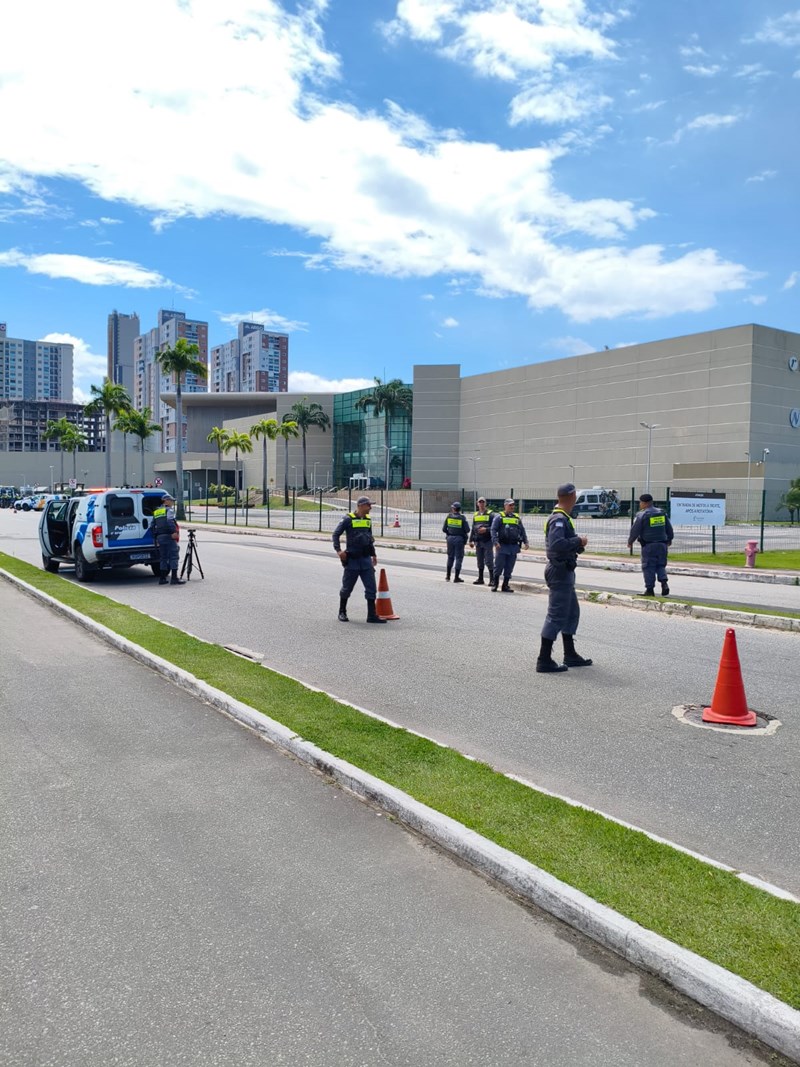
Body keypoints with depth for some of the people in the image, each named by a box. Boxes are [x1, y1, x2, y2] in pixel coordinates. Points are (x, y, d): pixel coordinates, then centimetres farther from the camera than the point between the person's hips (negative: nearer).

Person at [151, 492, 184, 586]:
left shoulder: (156, 512, 21)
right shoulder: (169, 510, -3)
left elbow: (153, 526, 19)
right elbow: (170, 521, -21)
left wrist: (155, 538, 21)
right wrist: (174, 531, -25)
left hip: (159, 537, 8)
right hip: (169, 536, -8)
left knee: (163, 558, 13)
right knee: (174, 556, -7)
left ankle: (162, 578, 12)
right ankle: (174, 578, -13)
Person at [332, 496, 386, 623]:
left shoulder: (368, 520, 11)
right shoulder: (349, 519, -8)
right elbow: (336, 534, -6)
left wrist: (373, 554, 24)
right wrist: (338, 550, -17)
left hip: (366, 559, 5)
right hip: (352, 559, -5)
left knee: (371, 587, 0)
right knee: (347, 587, 7)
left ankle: (372, 615, 5)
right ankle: (342, 612, 25)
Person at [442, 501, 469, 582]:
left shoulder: (449, 517, -2)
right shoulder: (462, 518, -8)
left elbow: (444, 529, -1)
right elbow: (467, 530, -11)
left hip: (450, 538, 3)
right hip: (459, 539, -3)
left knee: (450, 557, 17)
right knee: (459, 557, 4)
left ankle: (448, 576, 22)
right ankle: (456, 577, 3)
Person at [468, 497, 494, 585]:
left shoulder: (491, 514, -2)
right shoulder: (475, 515, 15)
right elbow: (473, 529, 19)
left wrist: (486, 529, -21)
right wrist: (471, 540, 14)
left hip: (487, 541, -6)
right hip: (478, 541, 6)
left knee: (489, 561, -7)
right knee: (480, 561, 11)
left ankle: (492, 579, -3)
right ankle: (480, 579, 19)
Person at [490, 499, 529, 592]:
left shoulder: (517, 518, 16)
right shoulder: (499, 517, 2)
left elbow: (522, 531, 18)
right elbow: (493, 530, -5)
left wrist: (525, 542, 6)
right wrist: (495, 542, -17)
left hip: (513, 547, 4)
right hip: (502, 546, -4)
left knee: (509, 568, 6)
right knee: (498, 566, -2)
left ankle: (505, 585, 14)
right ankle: (494, 584, 10)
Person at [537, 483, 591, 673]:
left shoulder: (563, 518, 15)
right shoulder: (559, 519, -18)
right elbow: (557, 544, -31)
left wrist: (577, 544, 2)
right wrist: (578, 541, -19)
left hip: (564, 571, 11)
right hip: (560, 571, -11)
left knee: (572, 612, 18)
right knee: (556, 615, -7)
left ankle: (570, 655, 28)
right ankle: (544, 661, -3)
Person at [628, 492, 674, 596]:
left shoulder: (642, 515, -9)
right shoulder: (662, 513, 8)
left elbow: (635, 530, -7)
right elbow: (669, 528, 16)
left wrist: (630, 541, 9)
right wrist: (669, 539, 30)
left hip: (648, 546, -5)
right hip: (662, 544, 5)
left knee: (648, 567, 2)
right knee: (660, 565, 16)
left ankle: (650, 589, 3)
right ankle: (664, 583, -3)